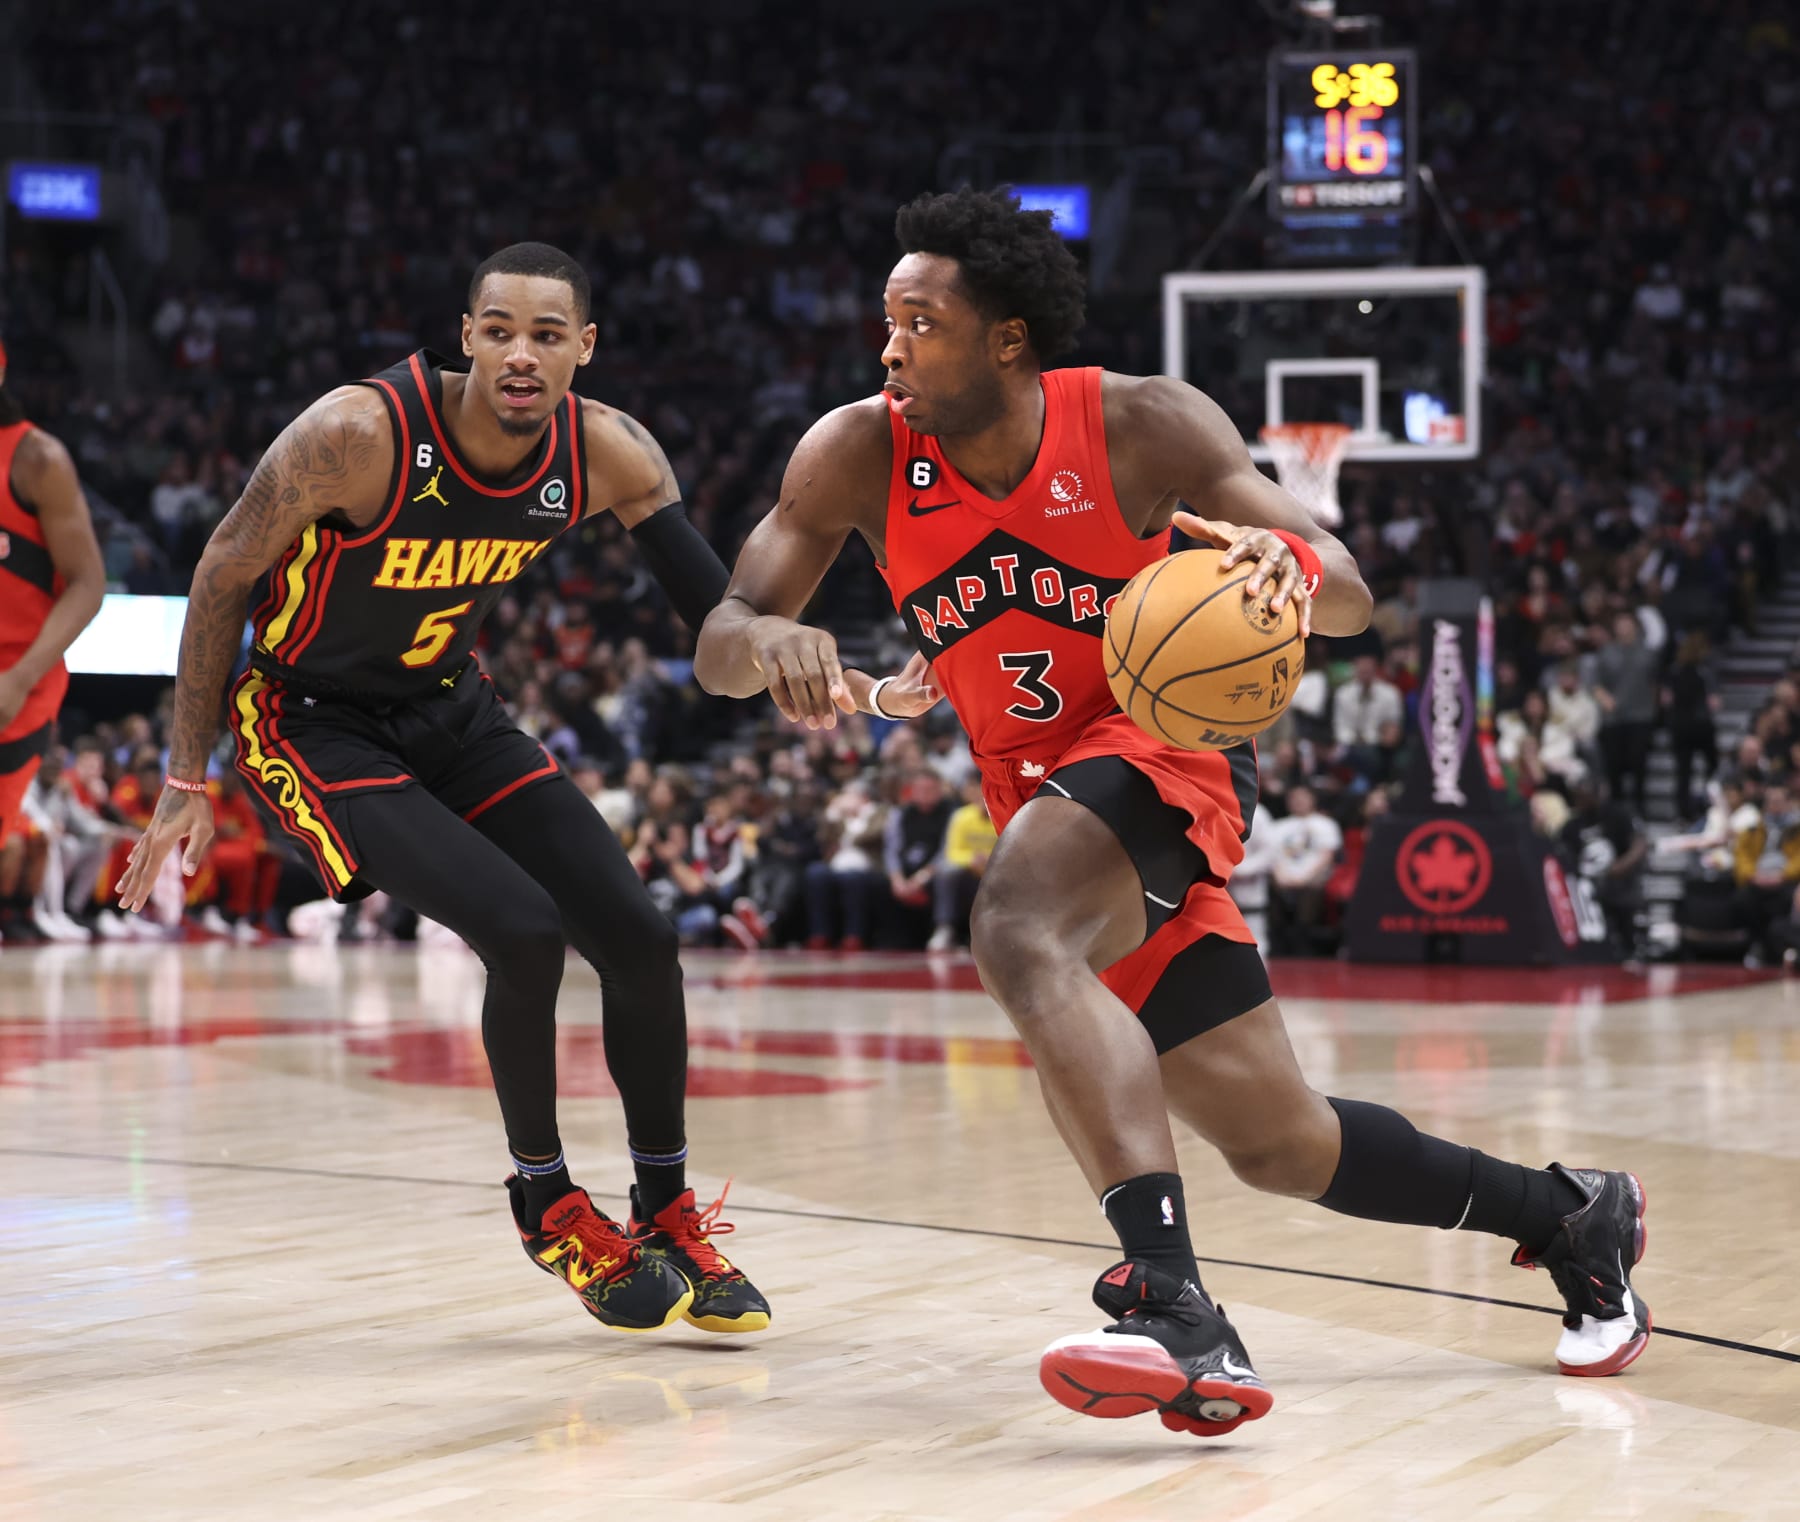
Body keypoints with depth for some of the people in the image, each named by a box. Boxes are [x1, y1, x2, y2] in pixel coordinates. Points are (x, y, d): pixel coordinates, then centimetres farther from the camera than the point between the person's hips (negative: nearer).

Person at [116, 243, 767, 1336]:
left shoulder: (609, 455, -14)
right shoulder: (361, 434, -28)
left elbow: (716, 603, -6)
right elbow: (224, 580, -16)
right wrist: (188, 781, -12)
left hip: (450, 711, 6)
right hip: (312, 722, -6)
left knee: (640, 937, -2)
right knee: (523, 933, -22)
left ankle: (667, 1214, 17)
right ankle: (548, 1208, 1)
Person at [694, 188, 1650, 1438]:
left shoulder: (1143, 428, -16)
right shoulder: (861, 455, -8)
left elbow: (1350, 598, -15)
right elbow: (719, 643, -12)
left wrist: (1289, 560, -40)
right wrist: (773, 646, -37)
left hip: (1161, 749, -5)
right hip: (1042, 797, 5)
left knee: (1019, 935, -37)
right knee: (1277, 1143, 11)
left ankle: (1177, 1313, -46)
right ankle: (1575, 1215, 33)